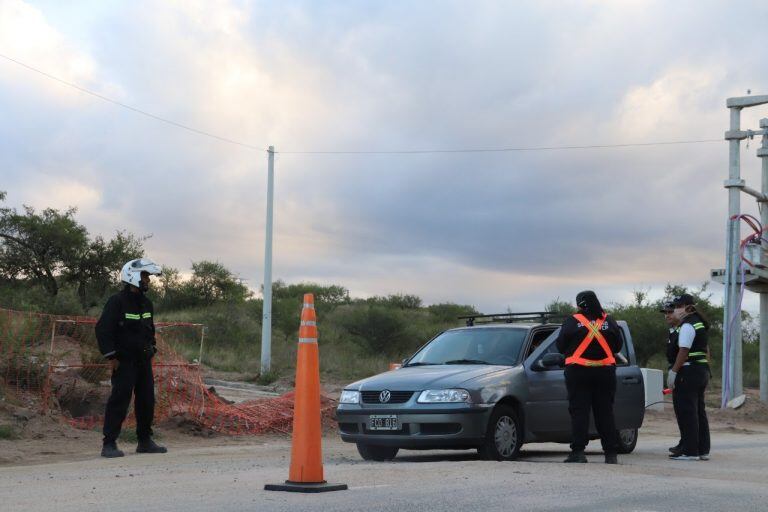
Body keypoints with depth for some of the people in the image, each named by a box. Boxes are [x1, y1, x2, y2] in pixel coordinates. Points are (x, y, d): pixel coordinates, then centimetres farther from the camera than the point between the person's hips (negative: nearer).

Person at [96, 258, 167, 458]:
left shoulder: (146, 303, 14)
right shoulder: (117, 302, -11)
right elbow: (102, 329, -14)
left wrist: (151, 349, 17)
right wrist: (111, 356, -16)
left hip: (143, 360, 8)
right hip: (124, 361, -8)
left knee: (147, 400, 9)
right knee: (119, 400, -10)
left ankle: (145, 441, 20)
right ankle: (109, 444, -6)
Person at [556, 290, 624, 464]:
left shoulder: (572, 322, -4)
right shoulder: (609, 321, 5)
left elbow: (560, 346, -1)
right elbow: (618, 345, 10)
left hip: (578, 372, -3)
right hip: (605, 372, 3)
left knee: (579, 412, -1)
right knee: (605, 413, 6)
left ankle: (578, 451, -8)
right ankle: (611, 454, 5)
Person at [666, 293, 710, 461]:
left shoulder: (687, 326, -14)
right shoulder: (699, 323, 18)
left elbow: (684, 351, -21)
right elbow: (706, 349, 23)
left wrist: (673, 371, -19)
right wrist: (706, 371, 27)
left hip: (688, 372, -10)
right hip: (702, 370, 11)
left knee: (686, 411, -7)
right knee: (699, 411, 13)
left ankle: (689, 450, -7)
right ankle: (702, 450, 18)